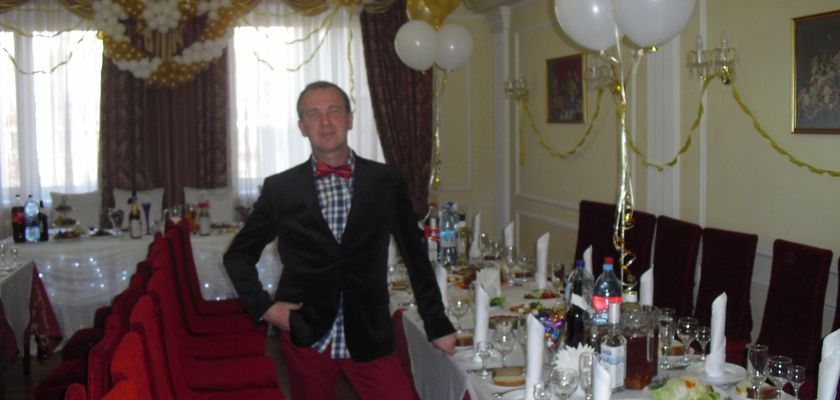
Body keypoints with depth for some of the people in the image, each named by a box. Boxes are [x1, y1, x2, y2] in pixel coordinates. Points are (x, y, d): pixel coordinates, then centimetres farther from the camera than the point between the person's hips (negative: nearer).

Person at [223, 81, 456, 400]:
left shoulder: (386, 181, 2)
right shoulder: (279, 188, 2)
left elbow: (414, 255, 7)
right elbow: (238, 256, 11)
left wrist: (438, 325, 8)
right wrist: (262, 306, -3)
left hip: (369, 337, 0)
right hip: (304, 337, 0)